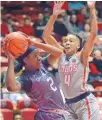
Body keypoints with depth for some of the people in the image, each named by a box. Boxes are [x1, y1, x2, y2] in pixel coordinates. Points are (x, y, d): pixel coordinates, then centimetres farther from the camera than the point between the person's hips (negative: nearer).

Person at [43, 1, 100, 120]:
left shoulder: (81, 56, -5)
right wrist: (54, 15, -11)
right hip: (68, 103, 6)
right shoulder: (61, 56, 6)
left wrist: (92, 11, -21)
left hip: (85, 102, -6)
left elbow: (93, 34, -17)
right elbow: (46, 35, -1)